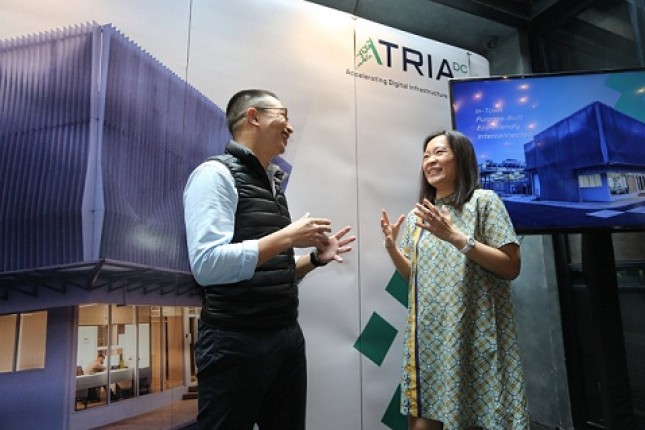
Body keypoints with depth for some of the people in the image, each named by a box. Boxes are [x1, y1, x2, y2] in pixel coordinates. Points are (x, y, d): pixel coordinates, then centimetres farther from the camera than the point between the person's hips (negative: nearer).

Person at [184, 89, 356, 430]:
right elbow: (207, 265, -24)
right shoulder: (216, 173, -11)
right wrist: (287, 237, -20)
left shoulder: (273, 184, 13)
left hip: (287, 337, 8)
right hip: (235, 343, -8)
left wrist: (316, 257, 4)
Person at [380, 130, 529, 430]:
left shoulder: (484, 201, -3)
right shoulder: (417, 216, 11)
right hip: (428, 336, 5)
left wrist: (456, 237, -20)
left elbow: (511, 267, -10)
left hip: (474, 335, -4)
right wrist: (391, 247, -4)